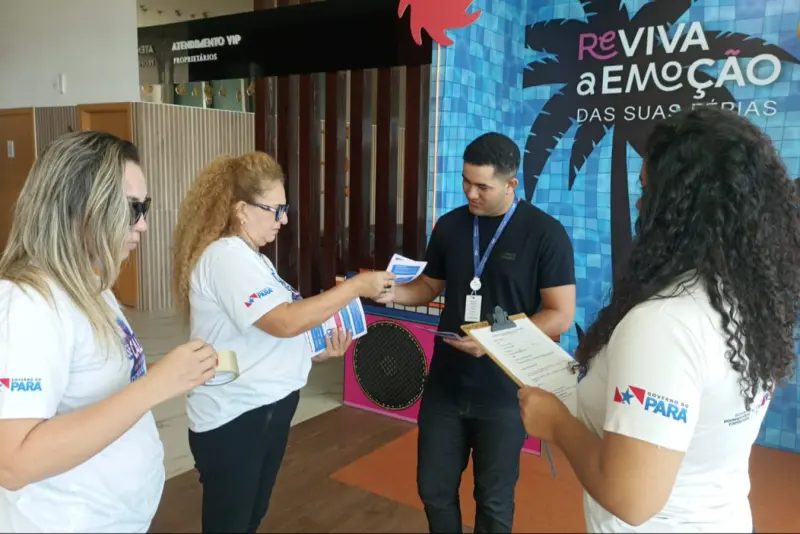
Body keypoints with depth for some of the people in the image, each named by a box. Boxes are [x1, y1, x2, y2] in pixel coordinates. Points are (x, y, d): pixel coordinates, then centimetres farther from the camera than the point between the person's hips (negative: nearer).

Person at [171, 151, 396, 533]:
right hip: (234, 418, -10)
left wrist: (317, 352, 2)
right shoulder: (225, 257, -20)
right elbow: (284, 321, -29)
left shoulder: (249, 256, 13)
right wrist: (356, 286, -23)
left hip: (268, 408, 10)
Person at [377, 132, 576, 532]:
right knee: (434, 488, 16)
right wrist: (393, 292, -7)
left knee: (494, 500, 15)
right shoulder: (449, 226, 2)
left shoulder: (546, 234, -12)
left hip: (502, 393, -4)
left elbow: (560, 316, -13)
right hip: (445, 384, 4)